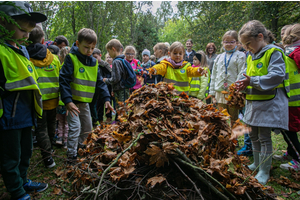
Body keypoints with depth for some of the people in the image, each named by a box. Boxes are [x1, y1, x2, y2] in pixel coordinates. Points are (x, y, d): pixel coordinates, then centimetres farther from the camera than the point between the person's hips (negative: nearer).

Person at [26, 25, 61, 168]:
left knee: (41, 128, 5)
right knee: (50, 126, 20)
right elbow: (61, 80, 3)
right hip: (52, 99, 4)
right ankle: (49, 149, 38)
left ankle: (48, 158, 3)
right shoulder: (54, 58, 1)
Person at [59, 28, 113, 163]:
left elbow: (99, 82, 9)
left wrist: (106, 98, 1)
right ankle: (71, 156, 5)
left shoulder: (94, 62, 6)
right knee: (75, 127, -10)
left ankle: (78, 145, 38)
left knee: (88, 127, 15)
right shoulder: (71, 58, -12)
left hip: (85, 102, 7)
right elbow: (64, 80, -17)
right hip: (72, 101, -6)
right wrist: (67, 101, -25)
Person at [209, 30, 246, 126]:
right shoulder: (219, 57, 16)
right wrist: (212, 93, 11)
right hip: (220, 93, 4)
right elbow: (213, 76, 16)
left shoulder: (240, 56, 2)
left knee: (234, 121, 6)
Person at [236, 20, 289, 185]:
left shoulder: (274, 52, -12)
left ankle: (264, 171, 12)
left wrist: (253, 81, -28)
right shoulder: (251, 57, 13)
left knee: (264, 137, -2)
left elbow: (277, 76, -23)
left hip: (268, 103, -8)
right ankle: (257, 164, 33)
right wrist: (243, 83, -3)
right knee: (254, 135, 16)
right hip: (253, 102, 8)